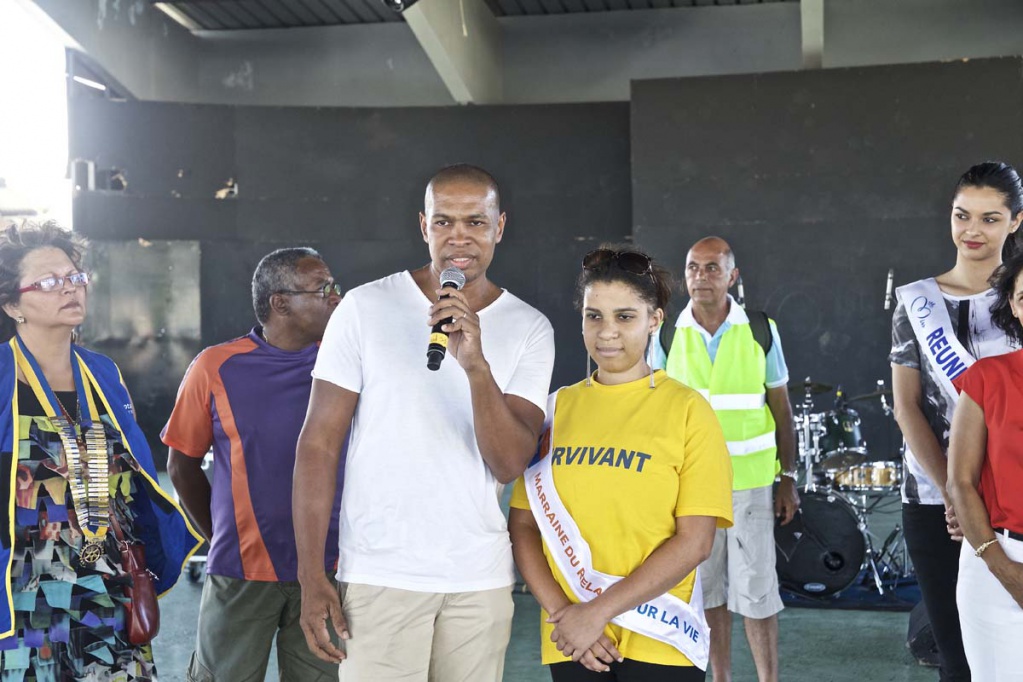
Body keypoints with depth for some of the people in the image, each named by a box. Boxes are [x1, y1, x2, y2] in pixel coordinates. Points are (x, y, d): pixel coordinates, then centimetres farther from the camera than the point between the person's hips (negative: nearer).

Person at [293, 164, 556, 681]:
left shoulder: (530, 329, -1)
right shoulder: (364, 307, -4)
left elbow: (510, 464, -9)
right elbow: (319, 444, -3)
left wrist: (477, 366, -24)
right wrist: (311, 579, -7)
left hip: (481, 579, 2)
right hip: (380, 575, -2)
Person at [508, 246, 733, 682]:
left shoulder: (686, 409, -5)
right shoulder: (556, 410, 4)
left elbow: (694, 540, -9)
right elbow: (523, 525, 4)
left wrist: (600, 610, -13)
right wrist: (561, 611, -9)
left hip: (659, 644, -2)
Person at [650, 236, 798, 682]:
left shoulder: (761, 331, -2)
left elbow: (781, 409, 4)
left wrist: (788, 478, 3)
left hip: (750, 481, -1)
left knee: (756, 590, 2)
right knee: (708, 589, 12)